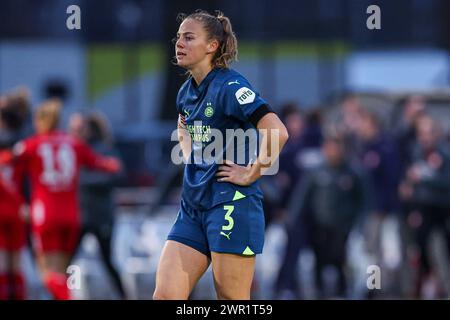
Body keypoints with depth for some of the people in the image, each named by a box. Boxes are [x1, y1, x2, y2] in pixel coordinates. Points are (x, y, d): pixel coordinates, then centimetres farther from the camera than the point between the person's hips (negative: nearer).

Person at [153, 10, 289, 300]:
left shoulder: (230, 86, -13)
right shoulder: (187, 92, 12)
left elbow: (278, 133, -25)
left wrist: (252, 174, -16)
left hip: (232, 204, -8)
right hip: (192, 208, 8)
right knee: (165, 295, -2)